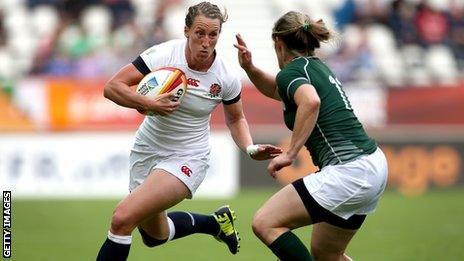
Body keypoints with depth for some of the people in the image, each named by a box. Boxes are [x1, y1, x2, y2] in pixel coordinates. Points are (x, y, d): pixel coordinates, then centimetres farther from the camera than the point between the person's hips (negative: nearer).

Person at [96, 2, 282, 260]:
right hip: (148, 149, 3)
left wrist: (251, 148, -11)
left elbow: (236, 119, 7)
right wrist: (149, 104, -33)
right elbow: (112, 86, -18)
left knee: (123, 218, -22)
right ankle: (217, 222, 44)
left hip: (187, 158, -3)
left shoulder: (226, 77, -13)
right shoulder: (163, 55, -18)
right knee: (155, 236, 21)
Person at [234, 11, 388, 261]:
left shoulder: (290, 72, -7)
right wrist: (249, 67, 21)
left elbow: (311, 101, -31)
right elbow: (278, 90, 38)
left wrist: (290, 154, -24)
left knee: (265, 223, -8)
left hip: (348, 172, -10)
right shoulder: (317, 67, 20)